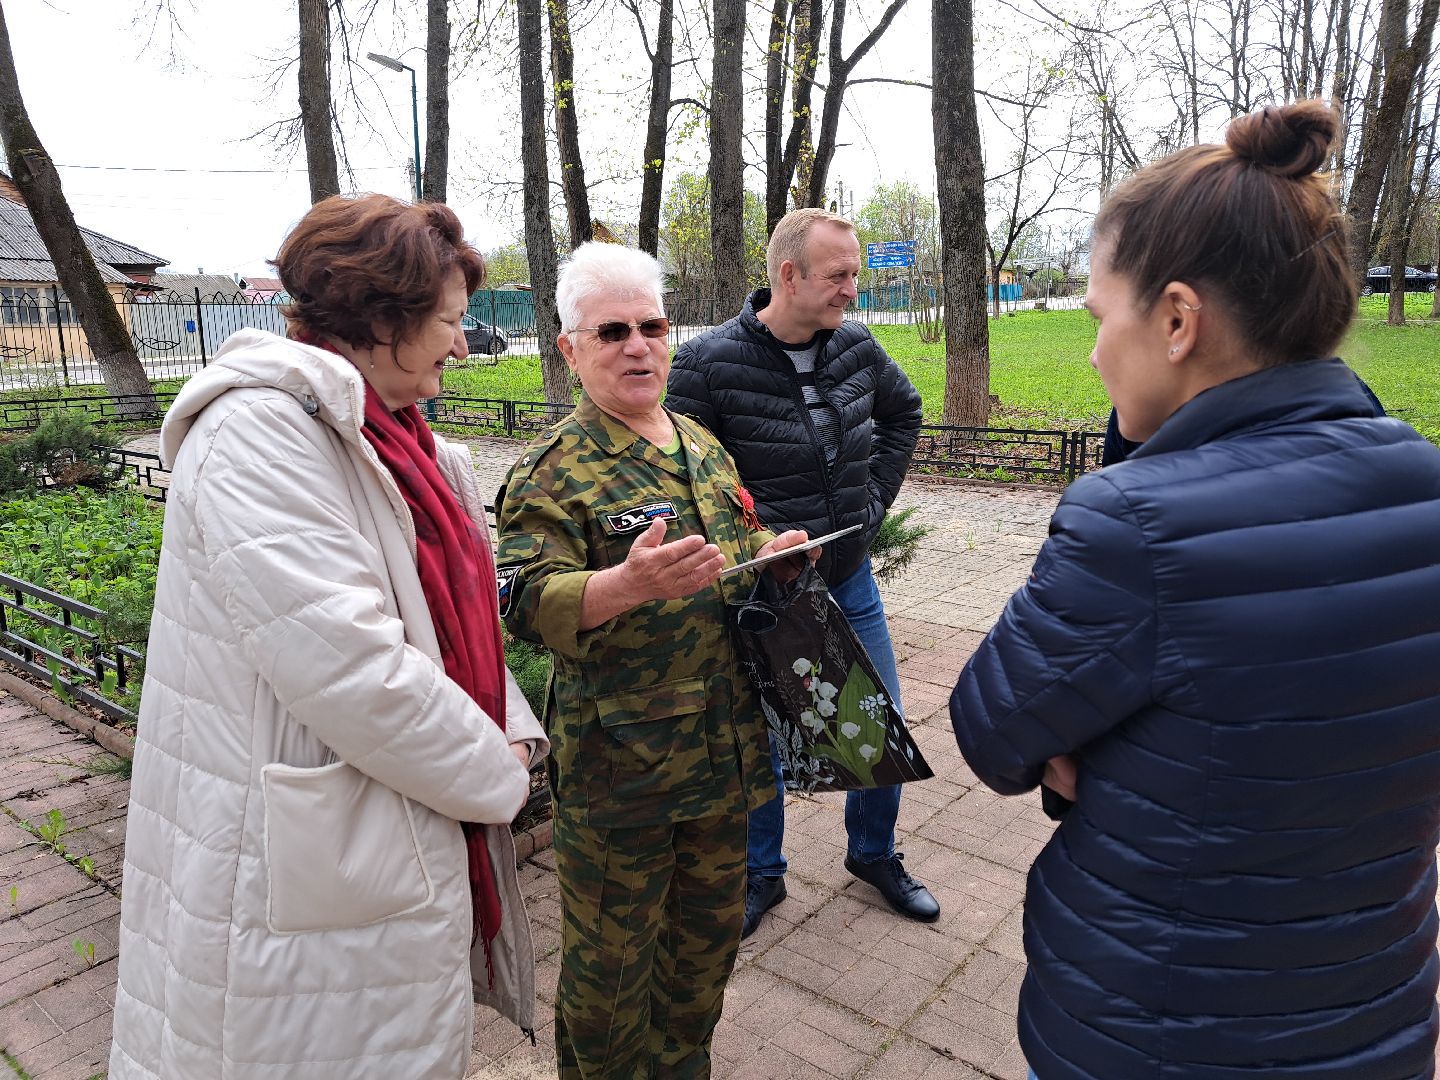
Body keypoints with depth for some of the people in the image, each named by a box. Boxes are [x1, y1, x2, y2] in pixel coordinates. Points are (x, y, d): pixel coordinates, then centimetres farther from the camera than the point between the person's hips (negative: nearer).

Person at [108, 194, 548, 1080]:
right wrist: (497, 774, -15)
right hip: (317, 880, -8)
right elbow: (352, 671, -29)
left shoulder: (401, 445, 9)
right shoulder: (261, 429, -21)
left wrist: (513, 735, -2)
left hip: (413, 842, 9)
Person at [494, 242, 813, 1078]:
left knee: (709, 930, 23)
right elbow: (528, 601, -22)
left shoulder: (703, 446, 9)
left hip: (724, 747, 7)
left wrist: (771, 549, 0)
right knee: (610, 958, 11)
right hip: (618, 760, -6)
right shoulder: (554, 470, -12)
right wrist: (631, 583, -39)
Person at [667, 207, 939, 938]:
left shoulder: (857, 348, -2)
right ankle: (761, 873, 35)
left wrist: (875, 499, 7)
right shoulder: (710, 364, -16)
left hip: (850, 579, 5)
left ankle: (874, 854, 40)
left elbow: (904, 413, 17)